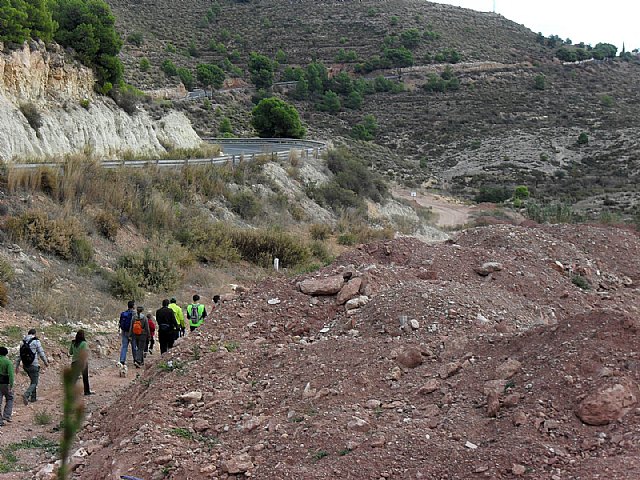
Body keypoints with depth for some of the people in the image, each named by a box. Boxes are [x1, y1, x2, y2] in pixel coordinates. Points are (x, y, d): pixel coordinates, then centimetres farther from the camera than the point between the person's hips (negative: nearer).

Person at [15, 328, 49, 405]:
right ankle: (26, 395, -26)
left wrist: (17, 365, 13)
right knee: (34, 382, -2)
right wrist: (46, 362, 8)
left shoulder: (23, 342, 7)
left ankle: (33, 397, 23)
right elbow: (41, 353, -5)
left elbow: (19, 355, 8)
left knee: (33, 380, 22)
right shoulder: (36, 341, -8)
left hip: (25, 365, 6)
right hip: (33, 365, -6)